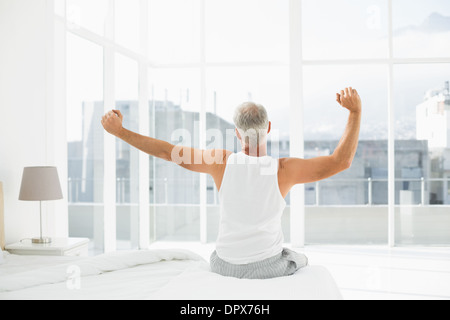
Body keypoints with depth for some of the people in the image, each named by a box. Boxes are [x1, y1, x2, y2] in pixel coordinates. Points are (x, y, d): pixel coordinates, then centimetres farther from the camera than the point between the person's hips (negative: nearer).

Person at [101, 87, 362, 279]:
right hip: (269, 267, -2)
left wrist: (120, 131, -5)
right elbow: (342, 161, -21)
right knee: (301, 262, 32)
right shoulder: (282, 170, -22)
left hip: (225, 266, 2)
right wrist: (356, 111, -18)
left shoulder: (223, 162, -17)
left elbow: (167, 151, -13)